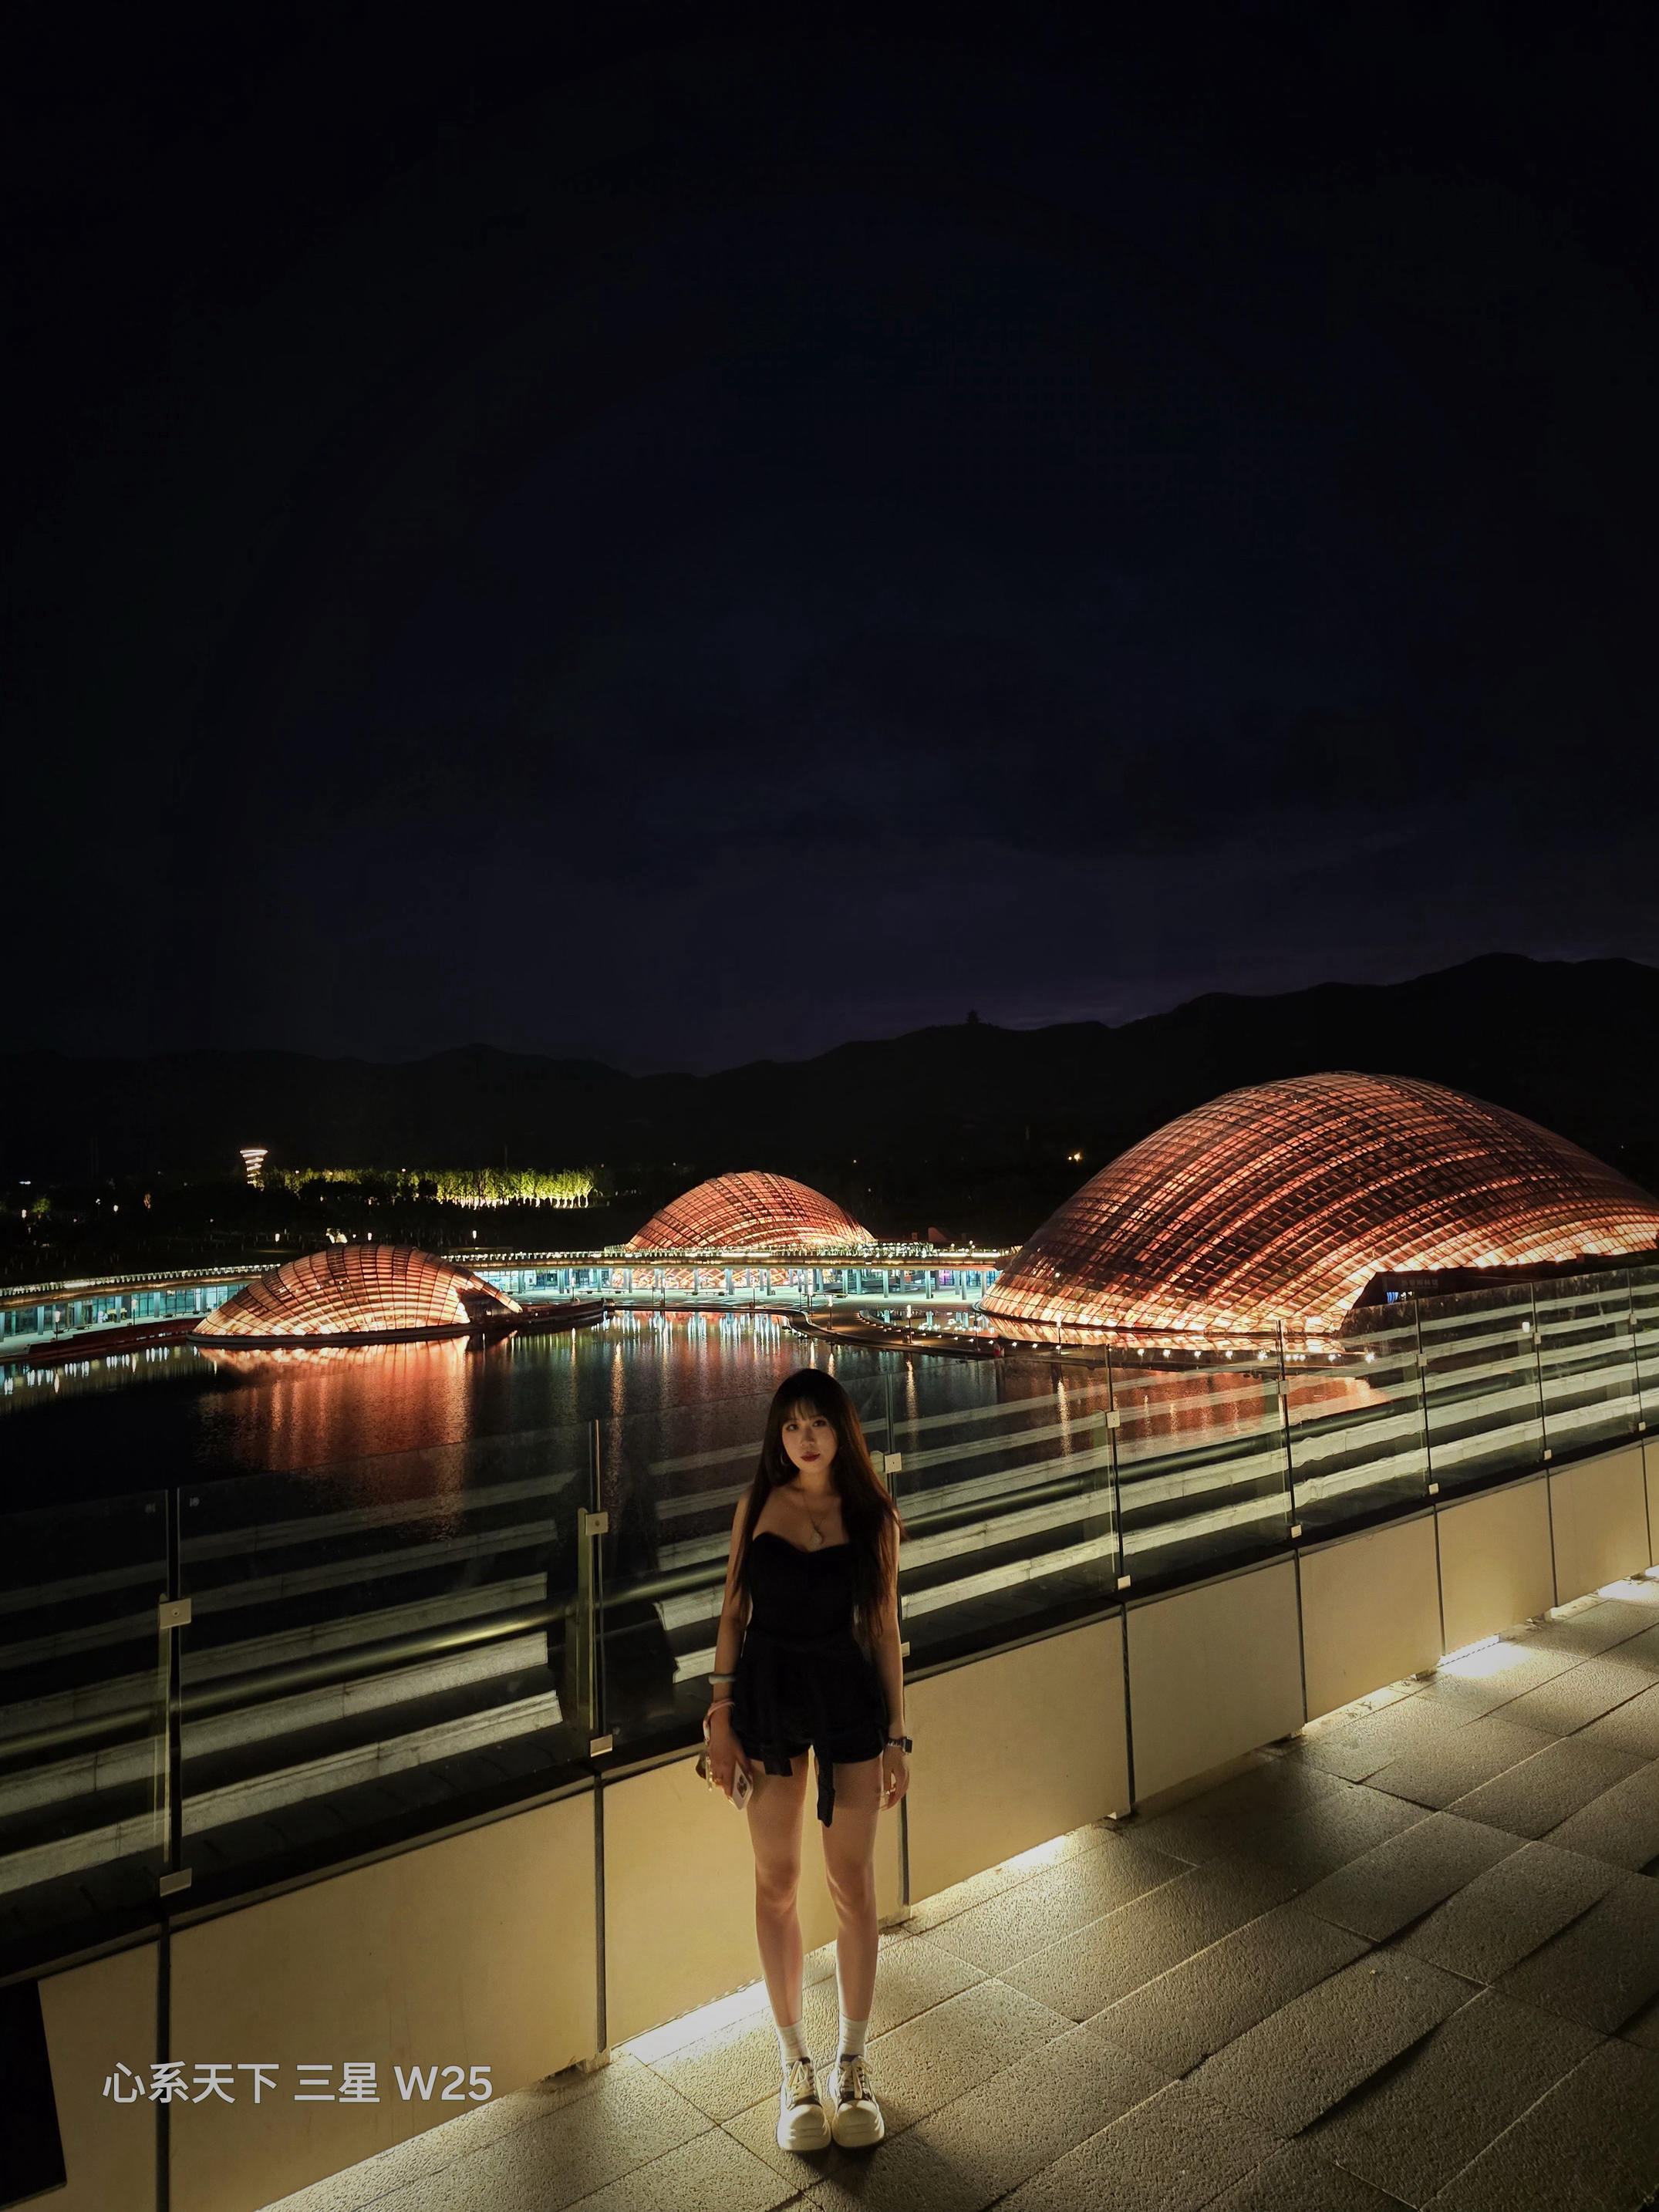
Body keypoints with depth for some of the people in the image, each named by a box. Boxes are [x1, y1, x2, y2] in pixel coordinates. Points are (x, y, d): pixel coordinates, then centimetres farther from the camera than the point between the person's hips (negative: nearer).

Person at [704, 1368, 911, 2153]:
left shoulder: (872, 1516, -3)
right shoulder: (758, 1503, -2)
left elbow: (884, 1627, 1)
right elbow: (734, 1610, 2)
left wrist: (896, 1736, 1)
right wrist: (720, 1717, -2)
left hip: (849, 1694, 0)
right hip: (768, 1691, 1)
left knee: (852, 1882, 8)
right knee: (777, 1882, 10)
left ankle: (853, 2062, 28)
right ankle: (795, 2065, 28)